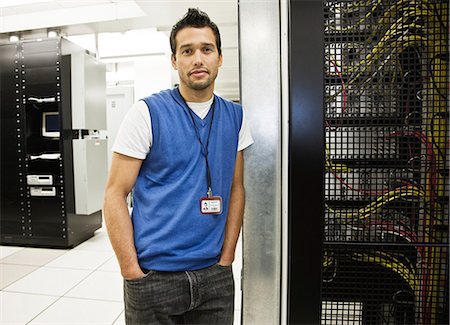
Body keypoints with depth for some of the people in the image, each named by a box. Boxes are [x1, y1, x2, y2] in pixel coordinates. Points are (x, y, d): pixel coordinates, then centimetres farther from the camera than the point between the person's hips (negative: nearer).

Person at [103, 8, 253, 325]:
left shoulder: (235, 116, 3)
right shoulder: (147, 113, -8)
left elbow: (236, 189, 7)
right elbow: (115, 195, -8)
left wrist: (226, 259, 3)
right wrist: (132, 273, -11)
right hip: (154, 276, -3)